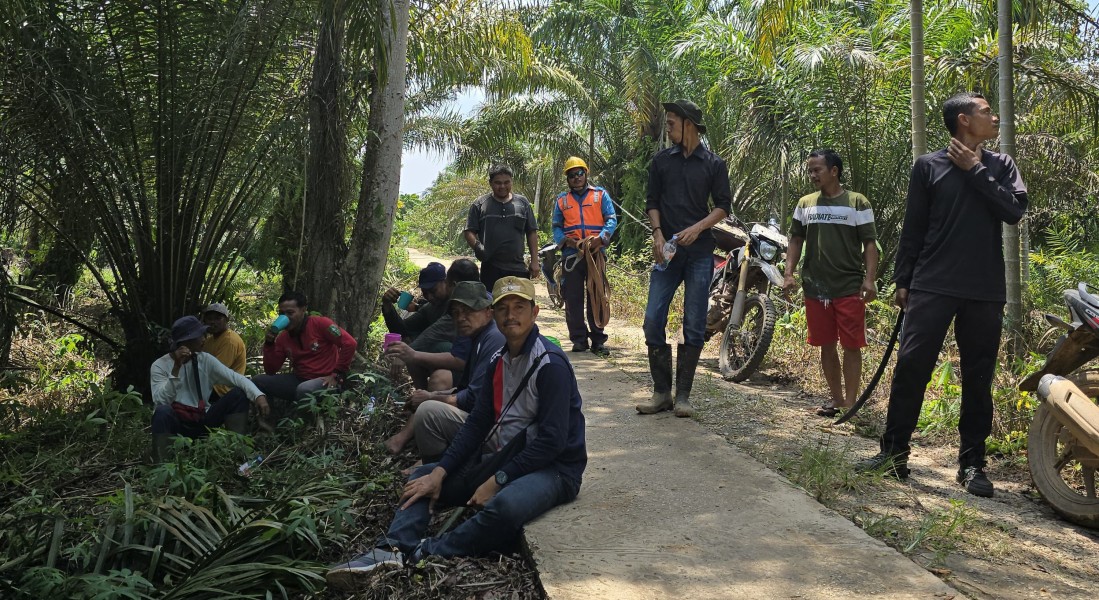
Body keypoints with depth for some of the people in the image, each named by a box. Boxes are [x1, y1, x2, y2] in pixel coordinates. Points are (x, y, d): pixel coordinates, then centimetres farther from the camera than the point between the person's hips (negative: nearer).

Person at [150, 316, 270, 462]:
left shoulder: (206, 360, 1)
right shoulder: (160, 365, -8)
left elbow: (236, 378, -8)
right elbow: (161, 402, -21)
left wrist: (258, 395, -27)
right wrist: (176, 368, -29)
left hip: (203, 421, 4)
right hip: (177, 423, -3)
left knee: (239, 394, -14)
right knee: (162, 412, -36)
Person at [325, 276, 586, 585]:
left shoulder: (550, 363, -15)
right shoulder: (498, 362, 9)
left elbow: (552, 440, -21)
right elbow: (477, 424, 7)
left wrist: (497, 481, -21)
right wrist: (440, 473, -4)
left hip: (555, 467, -8)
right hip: (507, 459, 8)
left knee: (504, 505, -39)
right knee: (423, 476, 4)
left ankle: (426, 551, -20)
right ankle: (393, 549, -20)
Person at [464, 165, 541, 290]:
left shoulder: (522, 203, 11)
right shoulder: (480, 205, 7)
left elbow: (532, 233, 12)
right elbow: (469, 232, 5)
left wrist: (534, 261, 5)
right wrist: (477, 245, -16)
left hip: (518, 269, 2)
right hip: (490, 269, -1)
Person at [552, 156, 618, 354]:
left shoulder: (600, 195, 10)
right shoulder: (561, 200, 15)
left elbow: (611, 220, 1)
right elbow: (556, 228, 11)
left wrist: (600, 238, -17)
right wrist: (566, 241, -10)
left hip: (595, 253, -2)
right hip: (571, 254, 2)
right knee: (573, 299, 1)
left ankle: (598, 339, 6)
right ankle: (579, 339, 8)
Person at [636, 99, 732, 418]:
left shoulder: (714, 164, 4)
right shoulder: (661, 160, 10)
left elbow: (723, 206, 3)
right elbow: (652, 201, 10)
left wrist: (697, 228, -13)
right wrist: (658, 234, -6)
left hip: (700, 252, -2)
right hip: (667, 251, 2)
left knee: (694, 326, 0)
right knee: (653, 320, -6)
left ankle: (683, 395, 8)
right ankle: (661, 392, 5)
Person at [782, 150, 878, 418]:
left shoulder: (857, 203, 0)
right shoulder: (805, 204, 11)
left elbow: (869, 244, -1)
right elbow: (796, 240, 13)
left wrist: (870, 279, -11)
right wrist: (789, 273, 1)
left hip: (850, 288, -4)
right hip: (815, 287, 4)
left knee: (851, 346, -3)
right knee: (826, 345, 8)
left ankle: (850, 403, 3)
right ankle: (836, 399, 18)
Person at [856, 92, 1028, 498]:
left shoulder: (1000, 166, 12)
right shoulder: (928, 166, 5)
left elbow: (1015, 210, -5)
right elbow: (913, 229, 5)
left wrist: (975, 170, -4)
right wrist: (902, 281, 3)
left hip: (986, 291, 2)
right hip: (932, 286, -2)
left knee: (978, 378, 5)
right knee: (910, 367, -6)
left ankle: (972, 463, 13)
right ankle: (894, 452, 4)